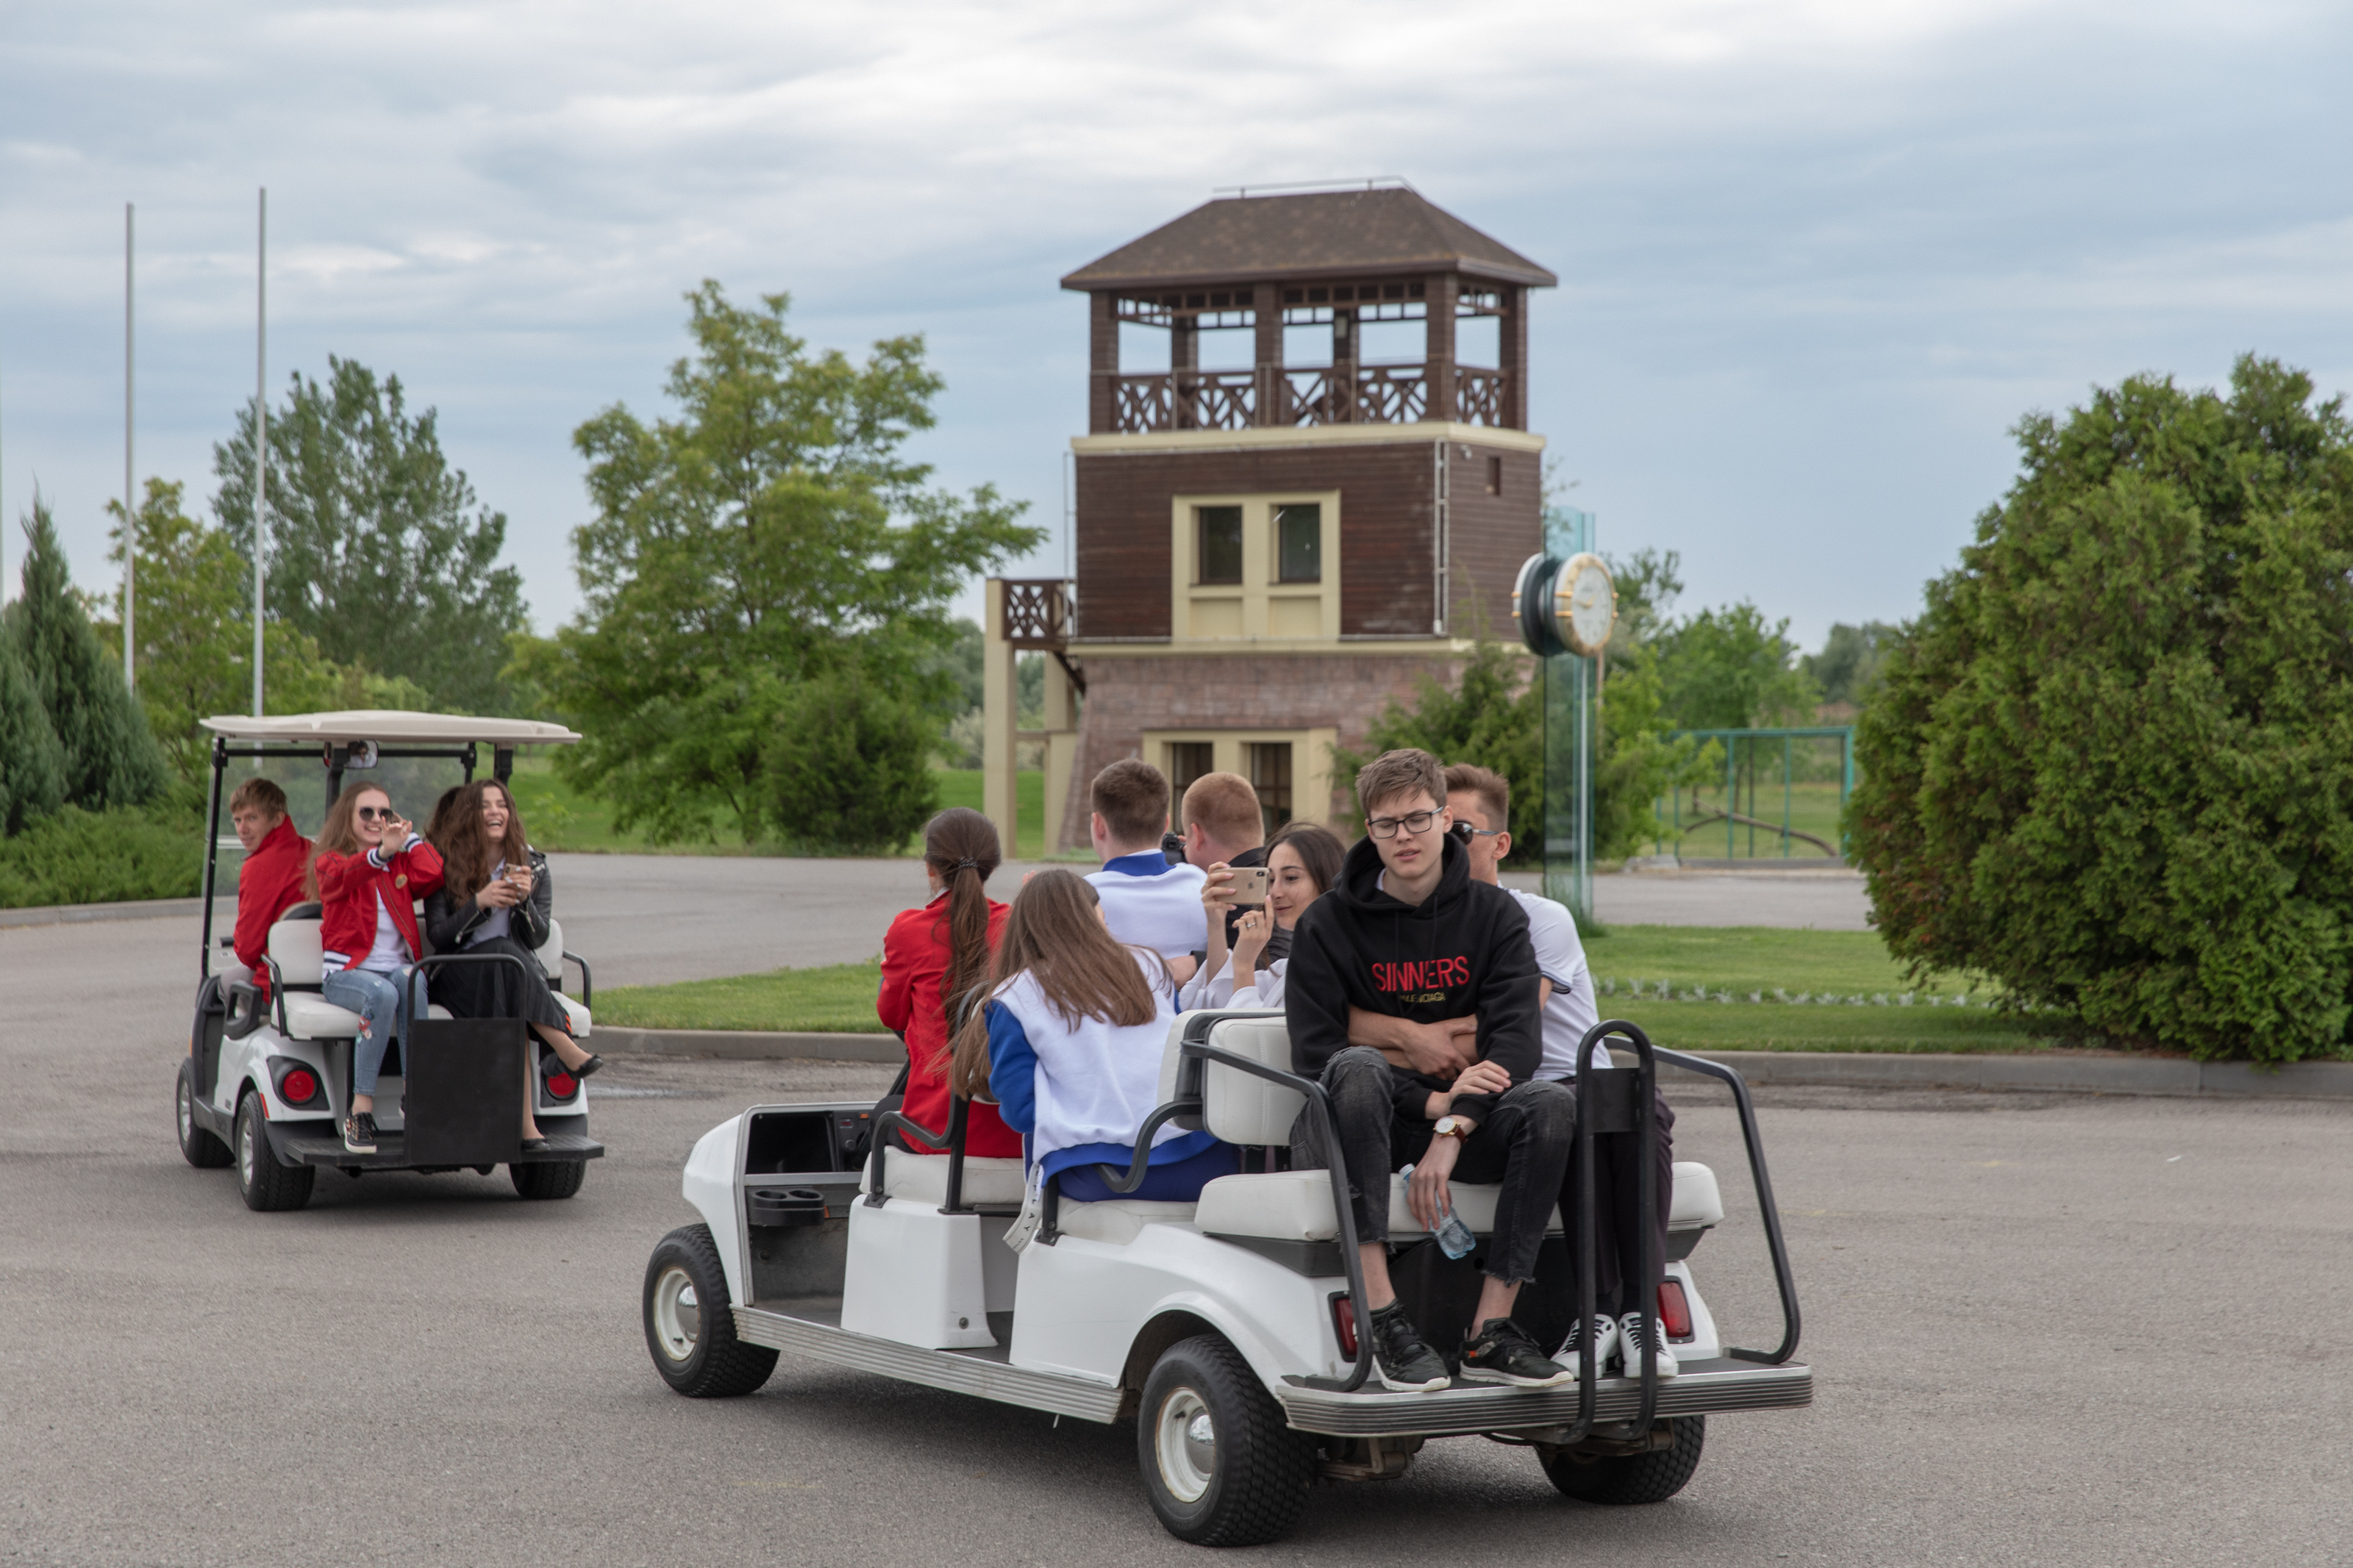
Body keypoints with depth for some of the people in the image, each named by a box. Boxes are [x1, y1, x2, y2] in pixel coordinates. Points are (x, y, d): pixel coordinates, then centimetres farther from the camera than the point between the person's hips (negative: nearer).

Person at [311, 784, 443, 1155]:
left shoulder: (401, 864, 20)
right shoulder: (329, 861, 6)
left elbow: (434, 876, -3)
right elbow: (343, 876, -20)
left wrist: (409, 837, 11)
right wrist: (382, 852, -40)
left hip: (398, 967, 3)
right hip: (346, 972, -3)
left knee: (412, 981, -34)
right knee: (383, 994, -37)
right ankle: (361, 1110, -39)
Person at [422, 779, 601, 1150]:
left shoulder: (533, 866, 8)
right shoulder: (445, 866, 3)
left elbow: (537, 939, 1)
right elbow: (438, 936, -6)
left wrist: (524, 900, -18)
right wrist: (479, 903, -20)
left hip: (519, 972, 2)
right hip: (458, 976, -2)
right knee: (502, 956, -35)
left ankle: (524, 1118, -40)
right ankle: (566, 1049, -36)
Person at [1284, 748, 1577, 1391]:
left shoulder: (1495, 916, 3)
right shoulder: (1326, 926, -2)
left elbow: (1517, 1038, -10)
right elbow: (1315, 1055, -12)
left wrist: (1452, 1129, -28)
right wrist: (1429, 1102, -26)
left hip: (1460, 1118, 2)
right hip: (1357, 1124, -2)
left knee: (1553, 1104, -27)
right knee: (1358, 1068, -36)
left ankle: (1490, 1331, -28)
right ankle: (1381, 1319, -40)